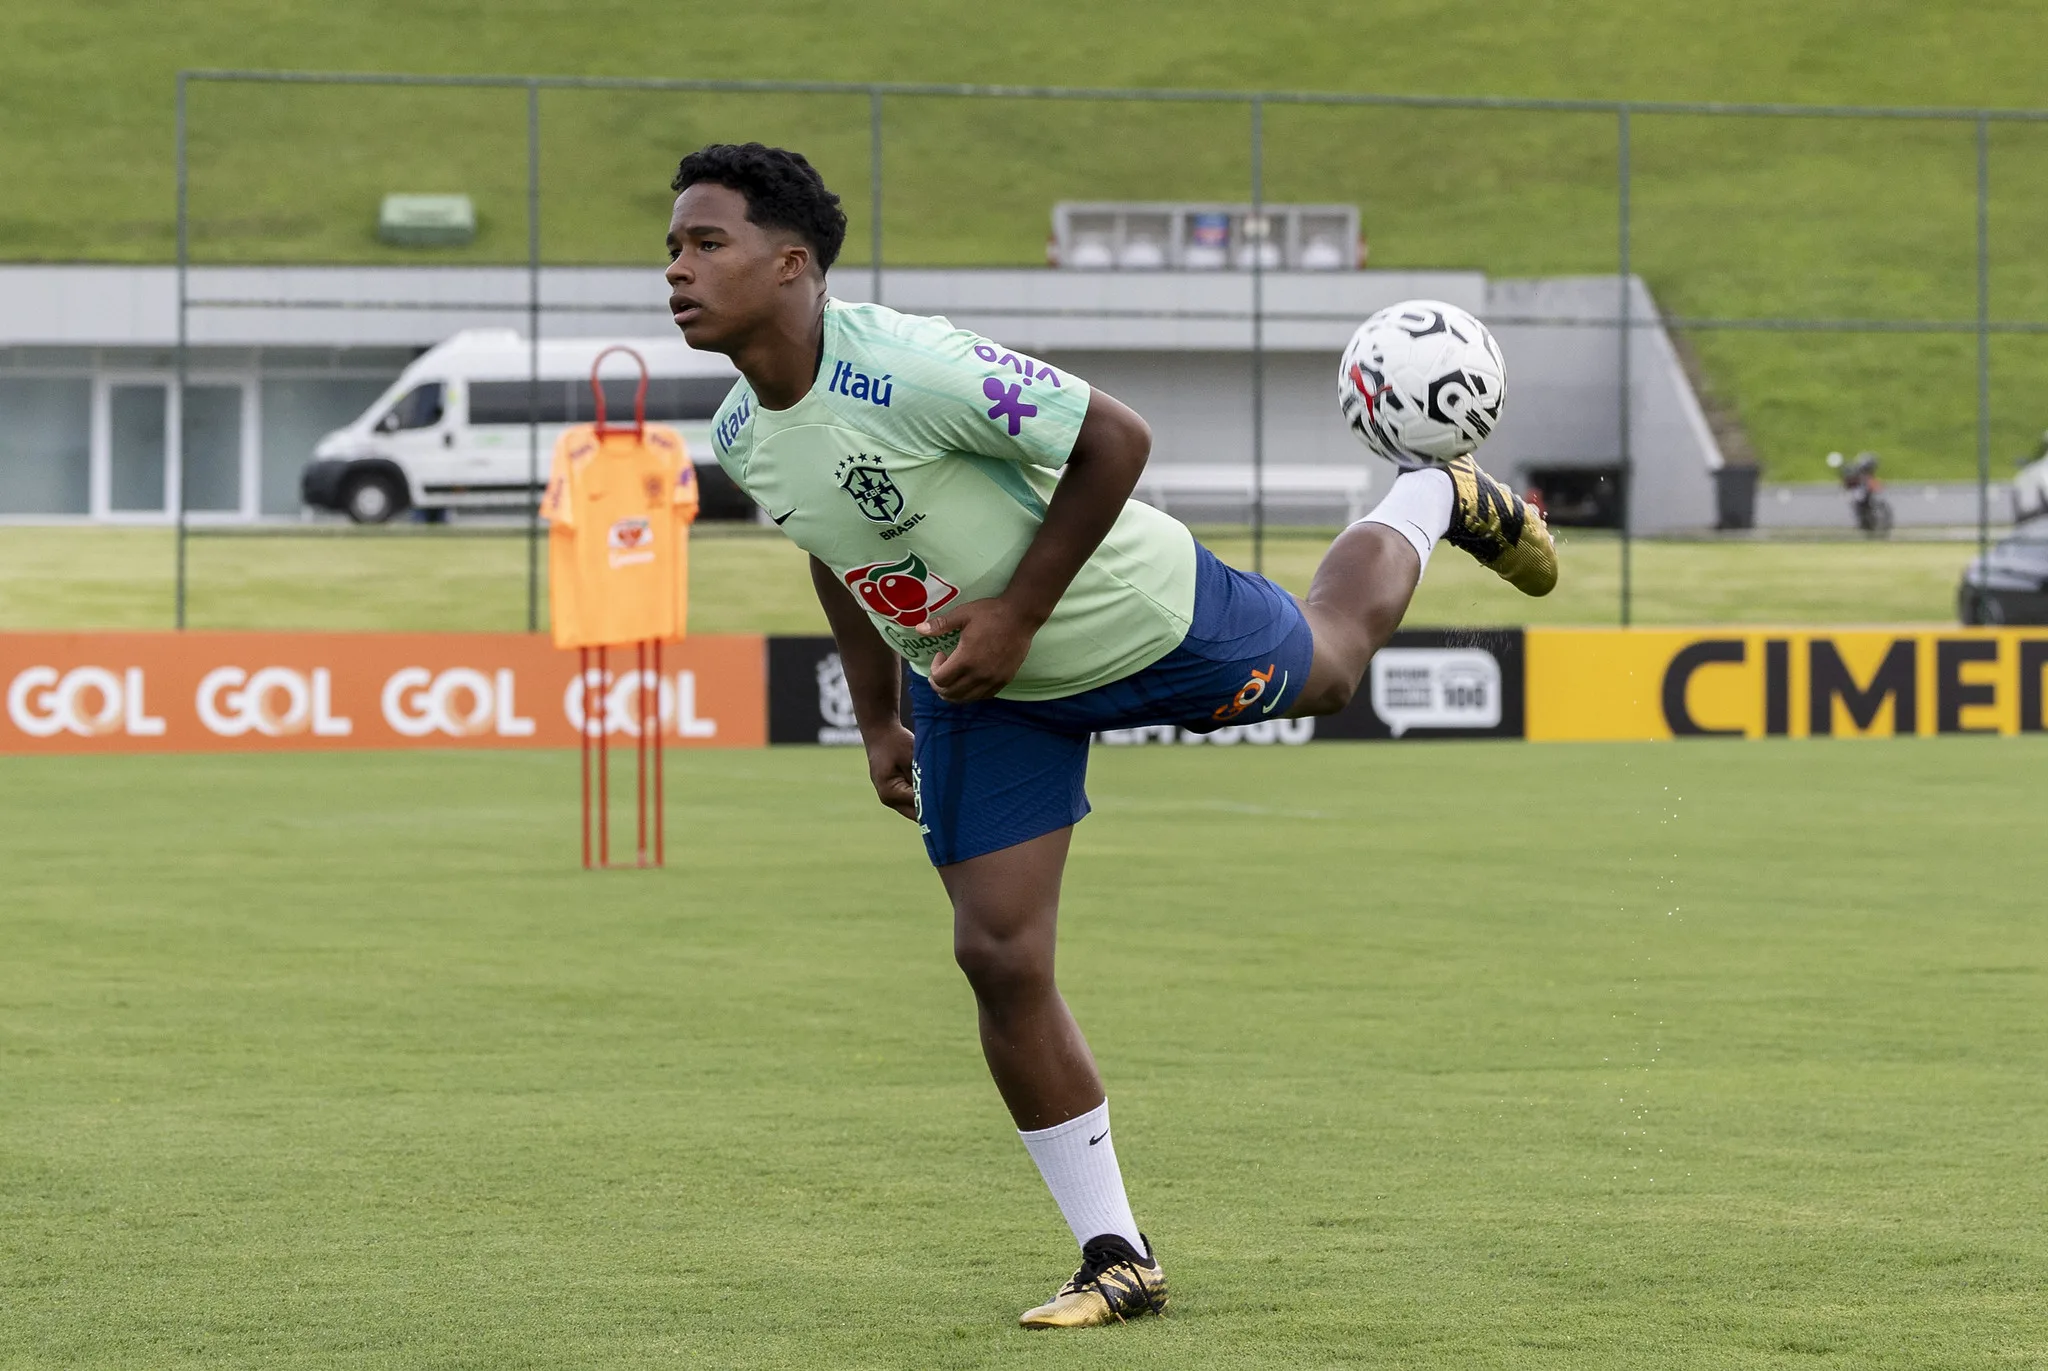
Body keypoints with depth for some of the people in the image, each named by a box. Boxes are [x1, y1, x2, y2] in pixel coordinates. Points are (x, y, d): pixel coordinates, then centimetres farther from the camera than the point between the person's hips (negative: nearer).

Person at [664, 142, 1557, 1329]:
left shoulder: (908, 366, -37)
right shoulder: (741, 436, -13)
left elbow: (1115, 440, -29)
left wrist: (1017, 614, -28)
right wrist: (880, 718, 9)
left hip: (1136, 618, -5)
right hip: (976, 693, 5)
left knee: (1333, 665, 22)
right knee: (1002, 961, -5)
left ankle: (1436, 502, 55)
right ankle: (1117, 1261, 7)